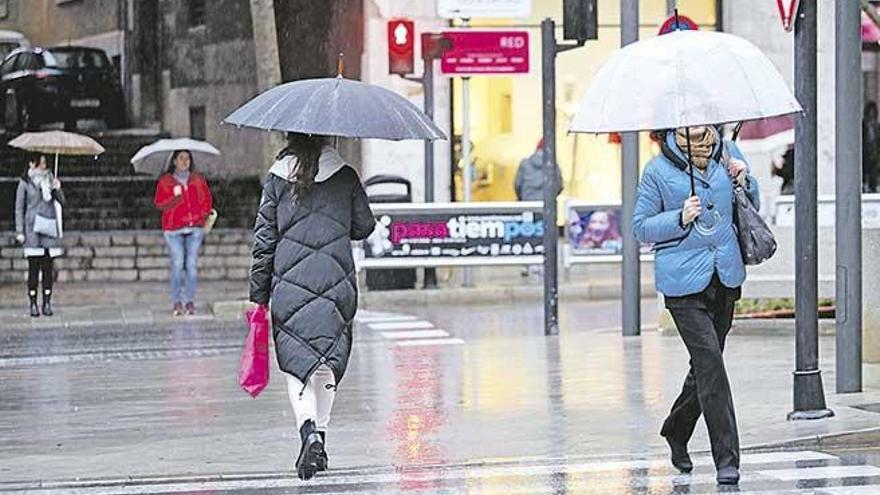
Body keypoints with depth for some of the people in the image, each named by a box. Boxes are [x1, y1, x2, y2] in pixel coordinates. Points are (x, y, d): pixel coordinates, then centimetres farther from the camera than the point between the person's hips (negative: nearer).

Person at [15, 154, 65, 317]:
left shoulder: (50, 179, 12)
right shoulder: (25, 182, 3)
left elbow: (61, 202, 11)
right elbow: (19, 208, 3)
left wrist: (57, 189, -8)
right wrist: (20, 231, -3)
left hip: (49, 228, 3)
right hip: (33, 229, -3)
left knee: (48, 267, 1)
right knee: (34, 267, -5)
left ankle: (47, 303, 6)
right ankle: (33, 304, -1)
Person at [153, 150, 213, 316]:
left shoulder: (198, 180, 14)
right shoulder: (165, 181, 6)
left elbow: (207, 201, 15)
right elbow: (159, 203, -2)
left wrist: (203, 216, 1)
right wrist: (175, 197, -17)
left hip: (195, 228, 2)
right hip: (174, 229, -2)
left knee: (192, 264, -3)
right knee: (177, 264, -10)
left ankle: (190, 301, 4)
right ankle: (176, 302, -3)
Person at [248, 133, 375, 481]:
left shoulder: (276, 179, 1)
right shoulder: (345, 176, 2)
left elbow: (264, 239, 2)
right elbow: (365, 226, 8)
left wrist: (258, 295, 7)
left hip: (289, 286, -1)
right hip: (336, 283, 1)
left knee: (296, 361, 1)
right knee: (328, 361, 12)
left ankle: (308, 430, -20)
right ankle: (320, 432, 13)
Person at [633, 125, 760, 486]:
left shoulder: (728, 153, 6)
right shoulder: (658, 171, -6)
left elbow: (752, 206, 18)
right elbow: (640, 227, -2)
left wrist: (745, 181, -3)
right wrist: (680, 219, -17)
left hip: (725, 277, 5)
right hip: (683, 281, -5)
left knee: (706, 362, 14)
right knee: (709, 361, -14)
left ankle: (676, 431, 39)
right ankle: (726, 459, -14)